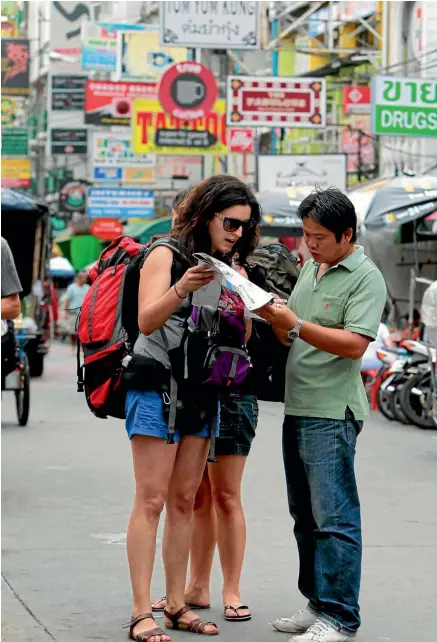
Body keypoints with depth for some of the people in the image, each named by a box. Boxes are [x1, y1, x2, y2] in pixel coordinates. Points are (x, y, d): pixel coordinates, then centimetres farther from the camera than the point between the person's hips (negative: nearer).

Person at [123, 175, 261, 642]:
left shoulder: (227, 267, 13)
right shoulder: (166, 254, -8)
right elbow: (146, 321, -19)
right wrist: (182, 288, -35)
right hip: (157, 387, -7)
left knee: (183, 501, 8)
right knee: (151, 501, -8)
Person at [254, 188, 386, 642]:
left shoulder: (365, 278, -9)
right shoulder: (310, 269, 16)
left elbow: (354, 344, -20)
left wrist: (296, 325, -22)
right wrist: (272, 316, 0)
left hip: (333, 413, -9)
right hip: (297, 408, 9)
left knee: (334, 519, -8)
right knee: (305, 517, 14)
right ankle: (317, 604, 23)